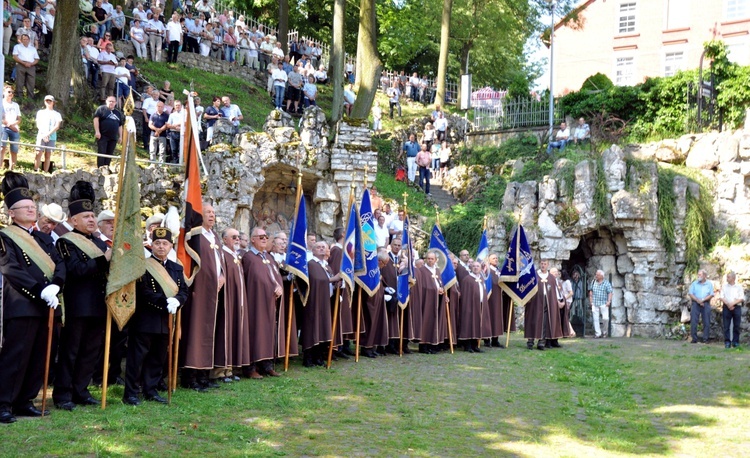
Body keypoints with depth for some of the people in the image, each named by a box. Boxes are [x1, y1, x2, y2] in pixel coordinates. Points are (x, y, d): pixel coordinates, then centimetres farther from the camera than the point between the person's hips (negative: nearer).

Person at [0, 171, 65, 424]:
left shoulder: (44, 238, 18)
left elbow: (60, 264, 7)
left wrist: (54, 285, -14)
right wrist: (41, 290, -22)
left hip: (46, 306, 7)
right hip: (21, 306, -7)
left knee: (39, 358, 8)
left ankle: (24, 402, 17)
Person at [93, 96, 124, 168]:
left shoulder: (118, 113, 17)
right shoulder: (101, 109, 0)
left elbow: (120, 125, 21)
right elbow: (96, 119, -8)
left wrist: (120, 136, 15)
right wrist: (97, 131, -16)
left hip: (113, 138, 5)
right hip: (102, 136, -5)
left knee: (109, 154, 5)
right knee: (101, 153, -5)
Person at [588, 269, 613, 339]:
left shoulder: (606, 283, 0)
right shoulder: (593, 282, 11)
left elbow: (610, 293, -3)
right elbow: (591, 291, 20)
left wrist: (609, 301, -14)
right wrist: (590, 299, 9)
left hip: (603, 304, -3)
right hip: (595, 304, 3)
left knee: (605, 318, -9)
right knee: (595, 319, 0)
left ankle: (604, 331, 13)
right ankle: (598, 333, 5)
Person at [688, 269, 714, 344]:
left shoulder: (709, 284, 6)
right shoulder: (694, 283, 7)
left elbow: (711, 295, -1)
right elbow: (690, 294, 1)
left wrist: (703, 300, -13)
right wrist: (698, 300, -12)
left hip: (706, 304, 0)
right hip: (695, 303, 0)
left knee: (706, 322, 0)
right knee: (693, 321, -5)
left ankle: (706, 339, 6)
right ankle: (694, 338, 0)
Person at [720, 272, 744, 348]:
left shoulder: (739, 287, 6)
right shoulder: (724, 286, 10)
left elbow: (742, 299, -1)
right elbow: (722, 297, 3)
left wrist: (733, 303, -14)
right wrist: (728, 304, -11)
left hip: (737, 307, -1)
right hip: (727, 307, 1)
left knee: (736, 326, 1)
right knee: (726, 326, -3)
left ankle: (735, 342, 8)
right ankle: (727, 342, 1)